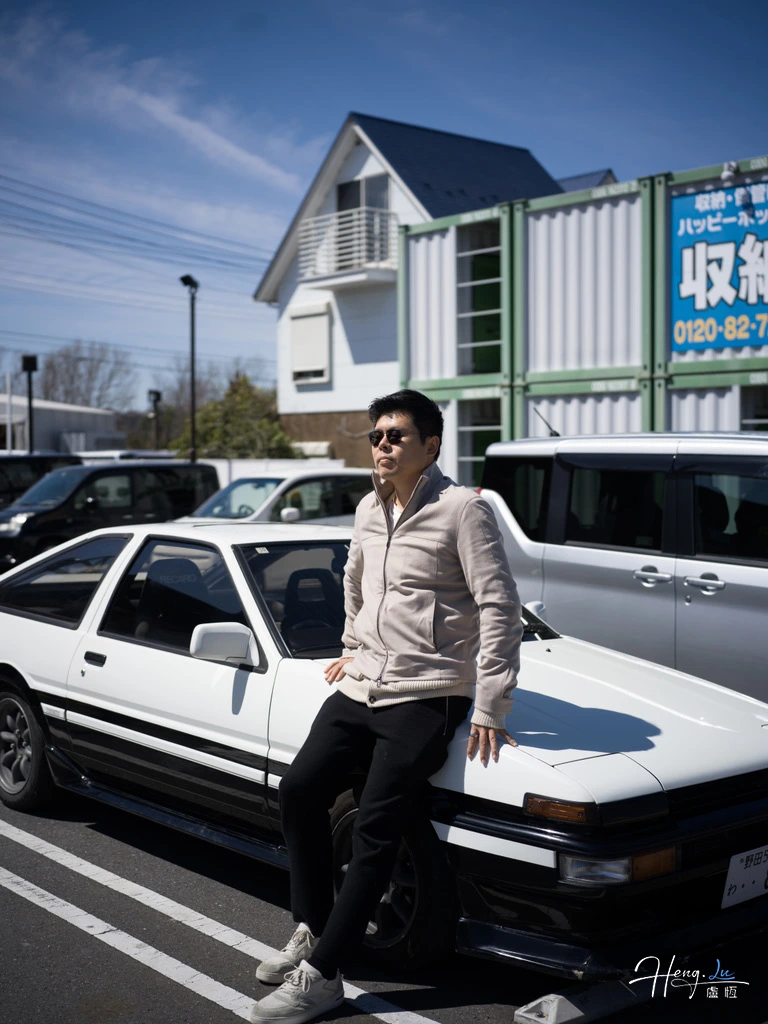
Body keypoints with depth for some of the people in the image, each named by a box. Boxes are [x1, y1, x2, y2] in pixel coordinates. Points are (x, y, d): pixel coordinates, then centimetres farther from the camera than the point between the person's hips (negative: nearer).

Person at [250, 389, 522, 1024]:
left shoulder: (462, 509, -10)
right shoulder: (370, 512, 12)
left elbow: (501, 607, -13)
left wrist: (490, 710, -15)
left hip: (426, 697, -7)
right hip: (362, 687, 7)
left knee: (376, 828, -13)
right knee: (300, 790, -1)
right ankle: (313, 929, 16)